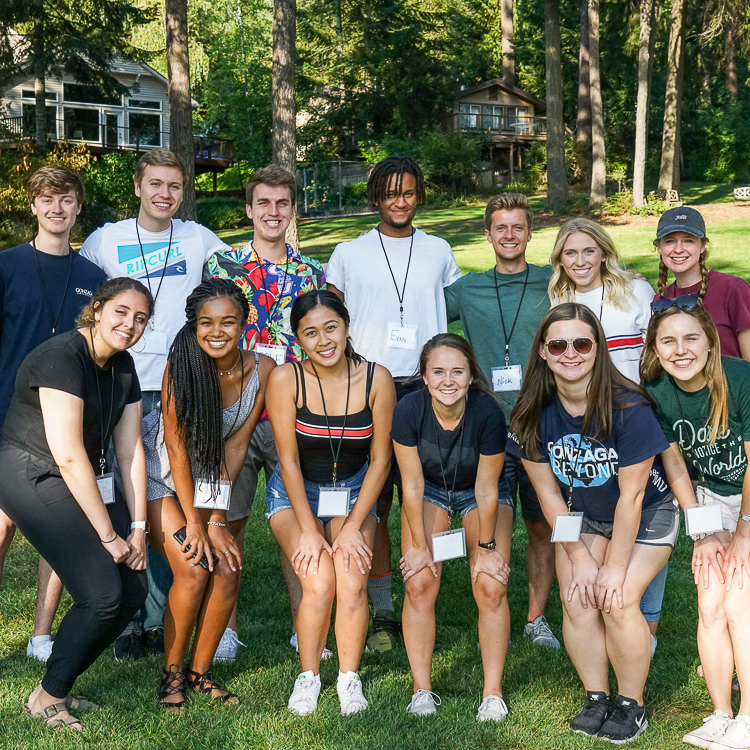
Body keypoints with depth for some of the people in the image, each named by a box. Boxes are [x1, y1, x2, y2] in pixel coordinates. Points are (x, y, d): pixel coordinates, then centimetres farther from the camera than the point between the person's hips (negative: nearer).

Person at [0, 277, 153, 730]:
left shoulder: (124, 367, 6)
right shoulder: (62, 357, -19)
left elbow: (130, 450, 7)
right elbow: (68, 456, -22)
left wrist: (138, 526, 0)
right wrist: (108, 534, -19)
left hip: (86, 482, 8)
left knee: (134, 590, -3)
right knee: (102, 592, -19)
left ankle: (60, 684, 15)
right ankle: (46, 698, 2)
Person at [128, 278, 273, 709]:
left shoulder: (262, 370, -12)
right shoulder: (182, 365, -23)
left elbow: (236, 446, -9)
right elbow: (176, 445, -20)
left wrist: (217, 519, -11)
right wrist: (193, 521, -19)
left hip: (206, 480, 4)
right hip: (160, 477, -4)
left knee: (228, 568, -11)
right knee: (194, 569, -18)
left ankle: (200, 671, 7)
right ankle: (172, 672, 2)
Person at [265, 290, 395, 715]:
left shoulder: (376, 379, -14)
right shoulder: (286, 380, -18)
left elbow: (380, 459, -8)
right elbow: (289, 461, -13)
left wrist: (353, 527, -12)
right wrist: (308, 530, -15)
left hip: (354, 492, 1)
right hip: (296, 493, -1)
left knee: (353, 582, -20)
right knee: (320, 581, -21)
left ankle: (349, 679, 1)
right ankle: (308, 677, 1)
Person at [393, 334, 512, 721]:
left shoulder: (488, 413, -32)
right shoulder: (408, 411, -28)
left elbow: (486, 490, -21)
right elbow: (412, 485, -17)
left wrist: (487, 547, -11)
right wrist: (419, 544, -10)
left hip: (479, 491, -1)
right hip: (430, 489, 1)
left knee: (491, 587, -12)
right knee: (419, 584, -10)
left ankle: (492, 693, -1)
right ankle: (422, 689, 2)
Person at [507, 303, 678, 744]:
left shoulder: (629, 409, -29)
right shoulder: (534, 414, -16)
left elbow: (630, 496, -22)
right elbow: (549, 493, -6)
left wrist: (615, 567, -16)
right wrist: (578, 556, -9)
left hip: (647, 514, -4)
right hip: (582, 515, 4)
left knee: (618, 602, -17)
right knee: (577, 601, -11)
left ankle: (632, 704, 4)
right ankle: (597, 698, 10)